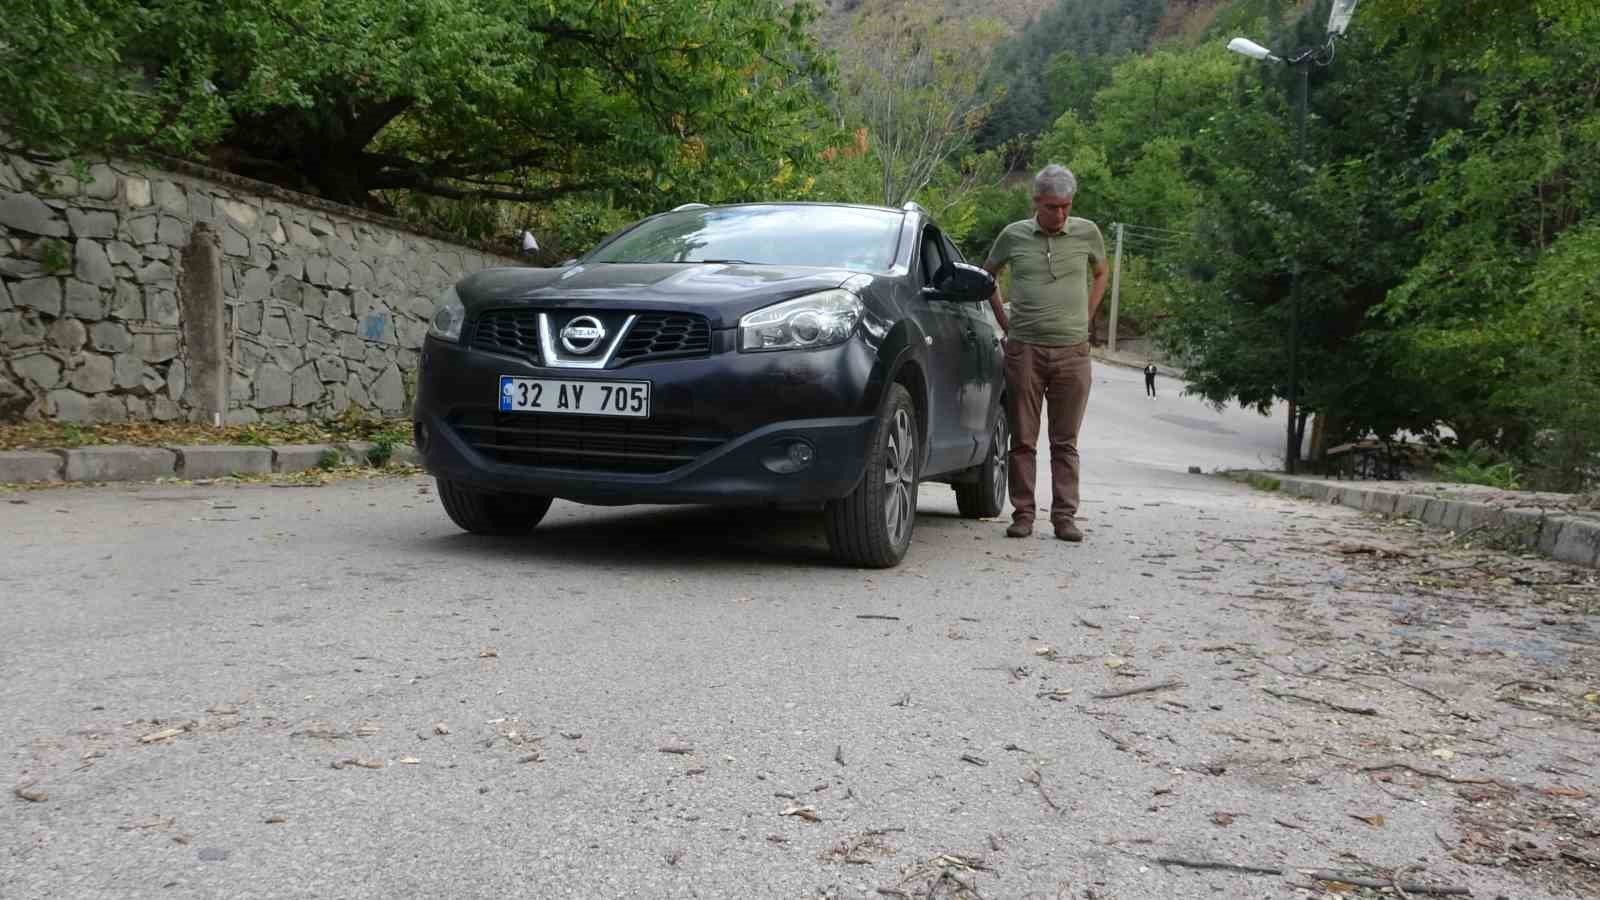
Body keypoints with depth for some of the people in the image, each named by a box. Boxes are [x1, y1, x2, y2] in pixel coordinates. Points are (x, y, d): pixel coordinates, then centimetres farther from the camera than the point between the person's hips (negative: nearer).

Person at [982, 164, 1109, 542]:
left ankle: (1065, 515, 9)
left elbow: (1100, 272, 22)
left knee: (1065, 441, 4)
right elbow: (987, 274, 19)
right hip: (1024, 349, 0)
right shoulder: (1014, 235, 3)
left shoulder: (1087, 233, 4)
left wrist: (1085, 318, 12)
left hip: (1072, 351, 0)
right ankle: (1023, 514, 10)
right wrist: (1004, 322, 11)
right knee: (1023, 438, 3)